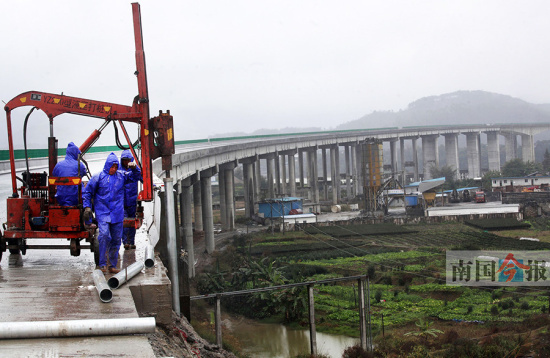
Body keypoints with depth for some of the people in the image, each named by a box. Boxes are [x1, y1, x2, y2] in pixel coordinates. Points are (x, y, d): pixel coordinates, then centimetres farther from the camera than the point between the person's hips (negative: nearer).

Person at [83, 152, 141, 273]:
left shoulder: (121, 176, 10)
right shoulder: (98, 177, 2)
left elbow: (135, 176, 19)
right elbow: (87, 192, 7)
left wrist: (134, 168, -2)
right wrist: (87, 207, -2)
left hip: (117, 214, 4)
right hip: (103, 212, -4)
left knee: (116, 239, 6)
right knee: (104, 235, -21)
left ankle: (113, 265, 16)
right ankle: (102, 264, -14)